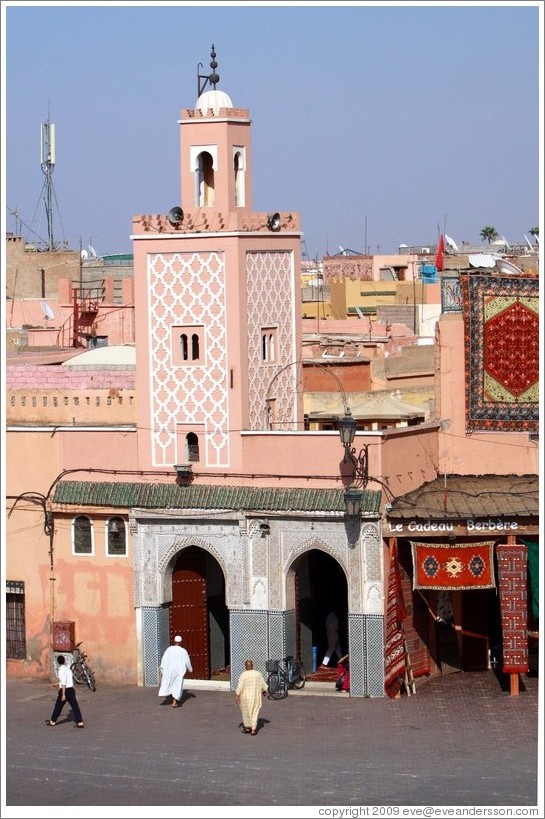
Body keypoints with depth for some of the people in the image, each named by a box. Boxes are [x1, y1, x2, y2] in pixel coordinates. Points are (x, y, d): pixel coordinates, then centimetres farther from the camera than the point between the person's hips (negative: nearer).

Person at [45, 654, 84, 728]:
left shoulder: (61, 670, -13)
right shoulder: (68, 669, 12)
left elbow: (63, 683, -20)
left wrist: (63, 694, -21)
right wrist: (59, 685, 39)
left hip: (65, 690, -7)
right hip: (71, 689, 7)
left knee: (58, 706, 10)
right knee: (75, 706, 0)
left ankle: (53, 721, 24)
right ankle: (80, 723, -7)